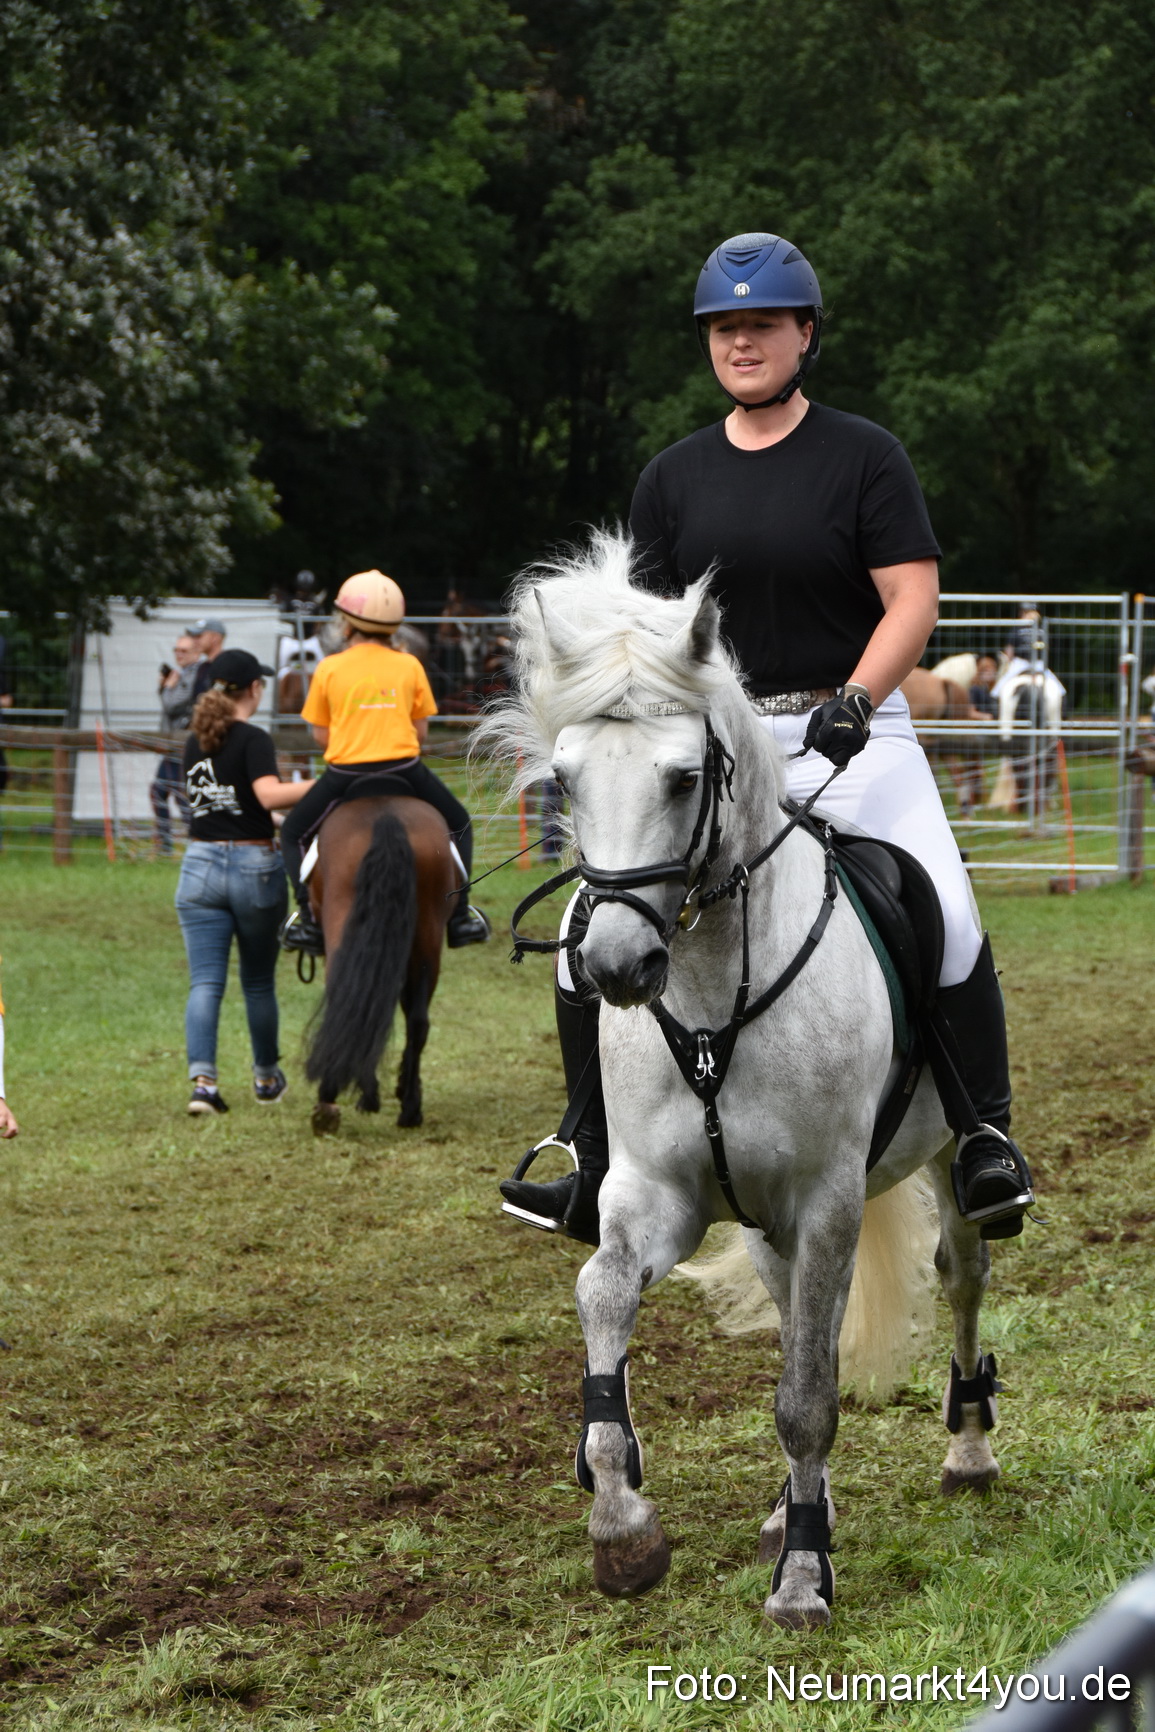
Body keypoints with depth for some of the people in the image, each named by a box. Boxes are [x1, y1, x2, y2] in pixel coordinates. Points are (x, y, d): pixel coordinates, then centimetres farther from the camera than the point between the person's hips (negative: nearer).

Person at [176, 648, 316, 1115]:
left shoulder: (194, 743, 7)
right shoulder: (253, 740, -12)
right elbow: (269, 794, -26)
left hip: (200, 864, 4)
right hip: (253, 863, -4)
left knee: (205, 983, -2)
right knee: (258, 982, 13)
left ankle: (201, 1077, -19)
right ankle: (266, 1076, 28)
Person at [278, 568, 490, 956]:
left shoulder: (329, 669, -1)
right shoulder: (409, 665, 2)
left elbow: (320, 735, 3)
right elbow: (421, 731, 6)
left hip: (346, 774, -1)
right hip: (405, 771, 1)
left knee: (293, 834, 20)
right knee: (458, 823, 25)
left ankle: (310, 919, 5)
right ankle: (459, 916, 17)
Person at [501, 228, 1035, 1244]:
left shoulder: (864, 456, 0)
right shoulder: (673, 477, 12)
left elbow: (913, 600, -7)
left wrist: (853, 701, -21)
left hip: (853, 733, -3)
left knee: (944, 921, -23)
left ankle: (985, 1137, -8)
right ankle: (600, 1178, 6)